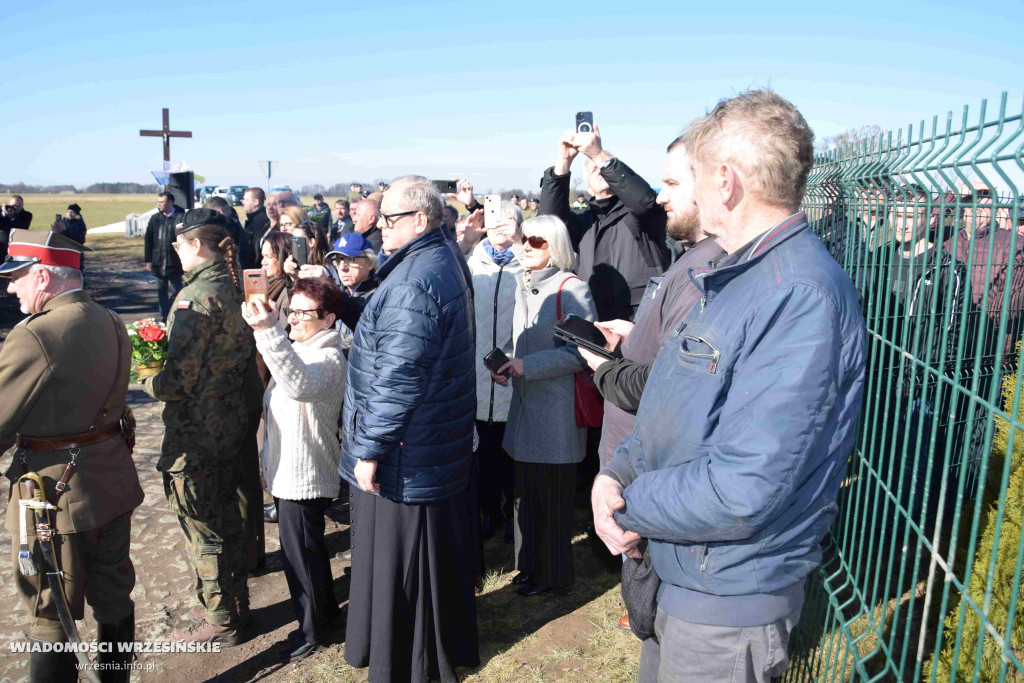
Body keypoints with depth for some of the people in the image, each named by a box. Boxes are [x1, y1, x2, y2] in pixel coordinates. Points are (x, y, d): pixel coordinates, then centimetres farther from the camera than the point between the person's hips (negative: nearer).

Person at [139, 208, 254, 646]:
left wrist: (141, 377, -5)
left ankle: (219, 621, 24)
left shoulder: (196, 297, -22)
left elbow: (177, 380, -24)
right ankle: (235, 604, 38)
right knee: (225, 515, 21)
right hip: (231, 421, 9)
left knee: (202, 527, 8)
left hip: (195, 432, -9)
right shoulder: (233, 288, 4)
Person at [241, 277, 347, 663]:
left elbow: (301, 385, -47)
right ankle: (326, 611, 41)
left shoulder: (327, 359, -22)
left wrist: (269, 333, -56)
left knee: (300, 555, 4)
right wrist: (267, 458, 25)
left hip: (304, 478, -10)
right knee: (308, 550, 22)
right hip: (286, 472, 10)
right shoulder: (299, 349, 11)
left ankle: (312, 631, 23)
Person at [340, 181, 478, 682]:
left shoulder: (412, 283, -23)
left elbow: (397, 380, -26)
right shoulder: (443, 262, 11)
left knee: (397, 561, 6)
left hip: (404, 458, -10)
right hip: (444, 447, 10)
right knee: (440, 551, 22)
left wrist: (370, 449, -19)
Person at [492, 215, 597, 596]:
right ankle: (530, 565, 31)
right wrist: (504, 362, 1)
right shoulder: (524, 285, 12)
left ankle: (553, 572, 21)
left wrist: (529, 365, -21)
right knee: (526, 489, 15)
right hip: (525, 406, 7)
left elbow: (582, 350, -18)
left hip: (557, 408, -7)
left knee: (552, 493, 3)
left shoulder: (571, 289, -12)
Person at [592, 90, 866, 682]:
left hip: (731, 601, -8)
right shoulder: (735, 278, 8)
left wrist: (628, 503, -16)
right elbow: (672, 414, 11)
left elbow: (742, 493, -32)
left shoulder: (801, 295, -27)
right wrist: (616, 472, -6)